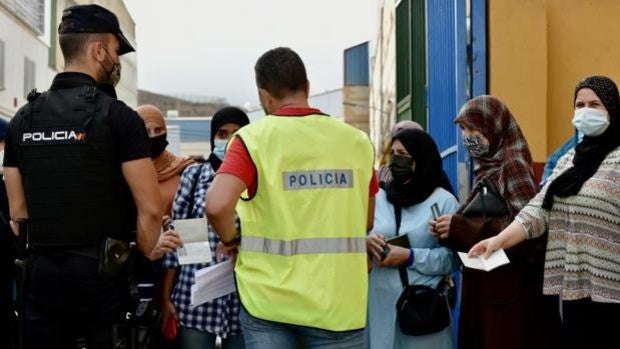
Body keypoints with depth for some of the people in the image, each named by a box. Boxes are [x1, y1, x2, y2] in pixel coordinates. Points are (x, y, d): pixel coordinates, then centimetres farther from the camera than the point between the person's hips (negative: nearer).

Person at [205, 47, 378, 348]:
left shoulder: (254, 138, -7)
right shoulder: (356, 140, 3)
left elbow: (217, 205, -20)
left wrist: (232, 240, -1)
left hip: (269, 297, -1)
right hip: (338, 301, 2)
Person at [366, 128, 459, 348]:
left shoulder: (444, 201, -1)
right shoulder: (379, 197, 12)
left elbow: (452, 258, -9)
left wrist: (410, 257, -19)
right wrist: (365, 242, -10)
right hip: (380, 302, 3)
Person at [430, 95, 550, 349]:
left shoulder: (513, 165, -11)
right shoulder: (486, 168, 12)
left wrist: (463, 227, -21)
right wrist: (451, 229, -3)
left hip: (508, 285, -8)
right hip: (481, 281, 8)